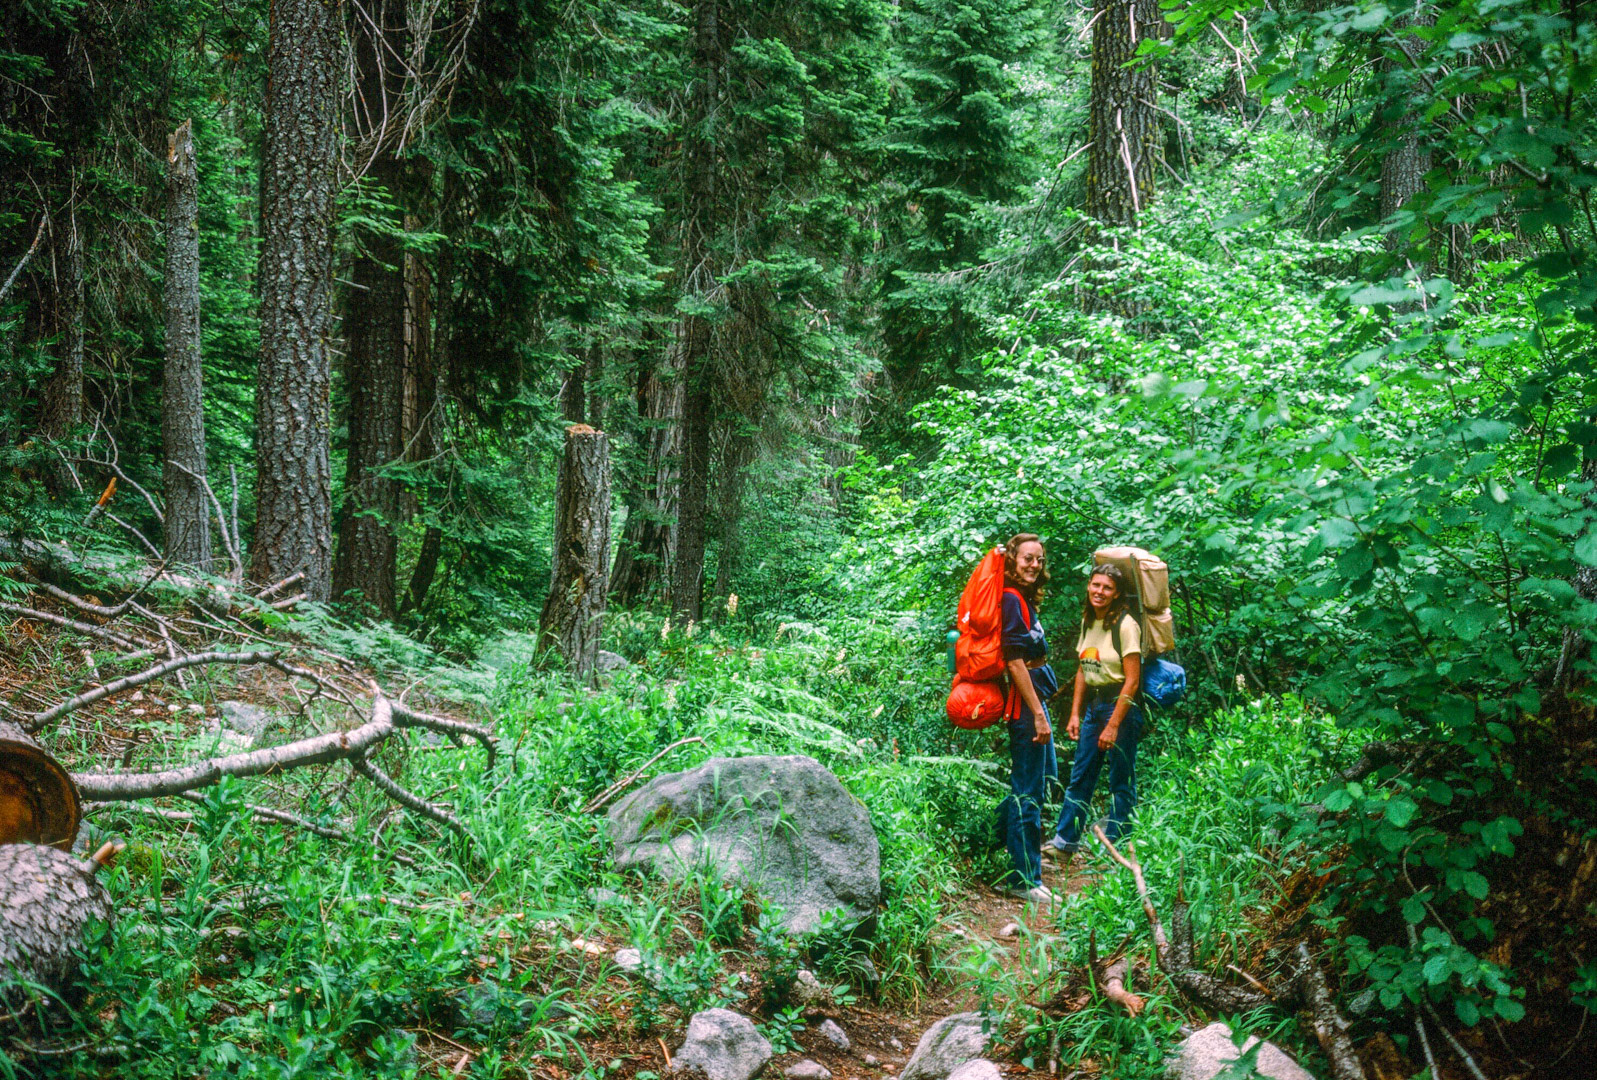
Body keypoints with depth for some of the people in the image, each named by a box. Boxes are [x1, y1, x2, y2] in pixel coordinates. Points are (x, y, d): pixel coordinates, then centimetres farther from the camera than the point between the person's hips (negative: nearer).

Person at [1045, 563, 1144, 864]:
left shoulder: (1125, 625, -14)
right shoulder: (1088, 621, 9)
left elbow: (1132, 681, -16)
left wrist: (1113, 726, -18)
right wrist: (1075, 714, 9)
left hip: (1122, 706, -7)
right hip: (1093, 704, 7)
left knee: (1121, 782, 1)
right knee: (1080, 776, 10)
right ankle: (1064, 842, 17)